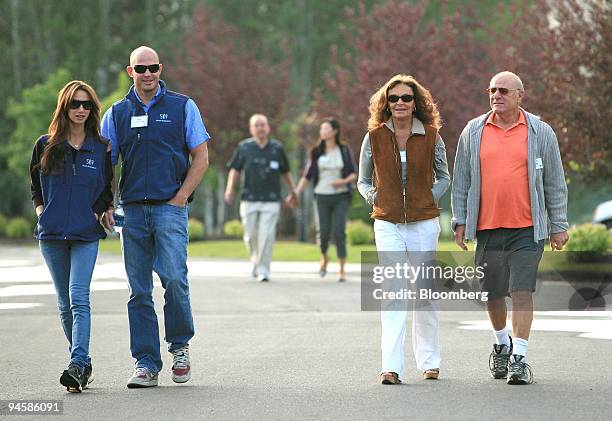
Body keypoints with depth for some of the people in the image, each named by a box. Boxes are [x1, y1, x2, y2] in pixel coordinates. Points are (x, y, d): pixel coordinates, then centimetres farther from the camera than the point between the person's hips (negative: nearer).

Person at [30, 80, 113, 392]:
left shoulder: (100, 148, 5)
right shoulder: (46, 145, 7)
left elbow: (107, 190, 13)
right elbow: (35, 186, 18)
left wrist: (96, 212, -1)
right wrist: (41, 211, 4)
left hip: (86, 234, -2)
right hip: (51, 235, 2)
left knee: (79, 299, -16)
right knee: (65, 304, 7)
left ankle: (78, 364, -26)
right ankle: (83, 365, 18)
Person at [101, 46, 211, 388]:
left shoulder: (182, 107, 6)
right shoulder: (117, 113, 13)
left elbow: (201, 158, 4)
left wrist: (180, 197, -6)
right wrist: (106, 205, -2)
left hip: (170, 207, -3)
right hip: (132, 210, 3)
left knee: (174, 277, -17)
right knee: (139, 291, 2)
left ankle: (180, 345, 6)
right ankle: (146, 364, 6)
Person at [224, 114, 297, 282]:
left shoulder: (277, 148, 5)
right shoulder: (244, 147, 4)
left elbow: (285, 172, 16)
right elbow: (235, 169, 7)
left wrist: (292, 192, 24)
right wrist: (230, 189, -7)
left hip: (271, 200, -1)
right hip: (249, 199, 1)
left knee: (267, 235, -10)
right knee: (251, 235, 3)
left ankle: (263, 270, -4)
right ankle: (256, 260, 31)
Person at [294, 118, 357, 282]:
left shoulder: (345, 150, 0)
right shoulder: (316, 152, 2)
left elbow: (354, 174, 2)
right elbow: (307, 176, 4)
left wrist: (344, 181, -20)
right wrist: (296, 193, -7)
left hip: (340, 196, -1)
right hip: (322, 197, 1)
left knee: (339, 232, -14)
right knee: (323, 233, -3)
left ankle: (342, 270, -6)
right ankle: (324, 258, 30)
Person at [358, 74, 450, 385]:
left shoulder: (431, 137, 0)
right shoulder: (374, 137, 1)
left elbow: (444, 177, 14)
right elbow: (363, 180, 13)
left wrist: (431, 198, -1)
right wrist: (374, 199, -3)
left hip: (424, 222, 1)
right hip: (388, 223, -1)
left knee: (425, 292, 9)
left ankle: (429, 361, 25)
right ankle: (391, 367, -17)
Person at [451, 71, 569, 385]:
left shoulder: (540, 133, 3)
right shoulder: (473, 132, 7)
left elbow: (555, 183, 6)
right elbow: (461, 179, 11)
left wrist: (559, 226, 4)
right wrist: (460, 221, 6)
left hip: (526, 229, -2)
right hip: (487, 229, 2)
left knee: (522, 292, -10)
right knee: (492, 294, 10)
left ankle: (519, 358, -7)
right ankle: (502, 343, 36)